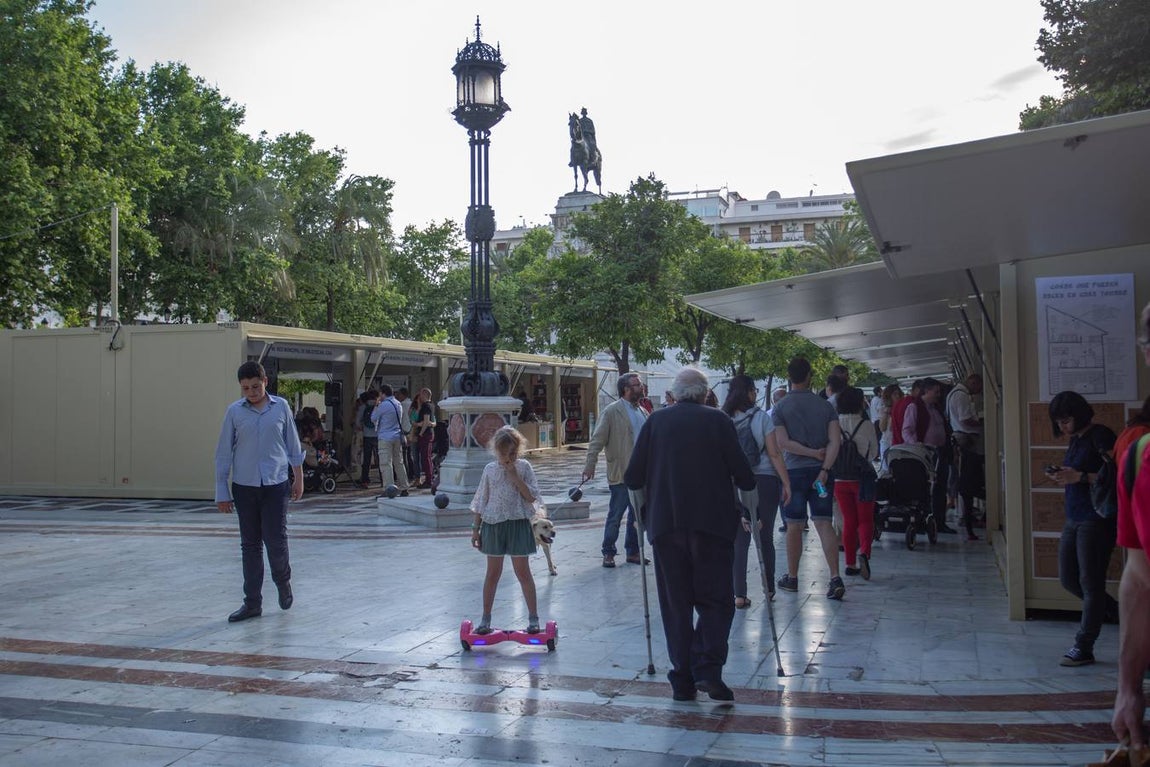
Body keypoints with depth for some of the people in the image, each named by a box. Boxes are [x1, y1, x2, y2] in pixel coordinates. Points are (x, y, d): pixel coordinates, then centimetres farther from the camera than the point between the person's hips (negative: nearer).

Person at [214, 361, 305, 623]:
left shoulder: (281, 407, 2)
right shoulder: (234, 411, 1)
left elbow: (293, 445, 9)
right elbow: (223, 453, 4)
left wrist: (298, 478, 10)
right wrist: (222, 492, 3)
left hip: (276, 485, -1)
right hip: (244, 486, 1)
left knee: (276, 540, -5)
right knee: (250, 545, 7)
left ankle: (283, 581, 25)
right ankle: (253, 602, 15)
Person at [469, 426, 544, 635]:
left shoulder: (524, 467, -2)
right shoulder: (490, 469, 3)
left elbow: (532, 497, -10)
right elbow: (481, 500, 8)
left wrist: (515, 476, -16)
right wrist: (476, 528, 6)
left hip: (517, 523, -2)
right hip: (493, 523, 2)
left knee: (522, 571, 2)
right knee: (493, 572, 9)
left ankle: (533, 617, 11)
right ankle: (486, 618, 19)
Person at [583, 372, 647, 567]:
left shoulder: (642, 412, 12)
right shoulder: (611, 412, -7)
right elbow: (597, 441, -10)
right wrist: (589, 466, -18)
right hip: (621, 475, -6)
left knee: (637, 516, 12)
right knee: (615, 517, 3)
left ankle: (633, 552, 23)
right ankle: (608, 553, 15)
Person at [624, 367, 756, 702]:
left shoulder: (656, 421, 4)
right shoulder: (717, 420, 0)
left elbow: (632, 478, 3)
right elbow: (743, 476, -2)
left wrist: (652, 488, 25)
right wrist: (748, 487, 20)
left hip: (665, 524, 2)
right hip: (711, 523, -2)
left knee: (675, 603, 10)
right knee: (715, 599, 6)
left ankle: (682, 680, 11)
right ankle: (708, 670, -10)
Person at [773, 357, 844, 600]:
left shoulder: (781, 407, -2)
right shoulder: (825, 406, 5)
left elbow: (783, 442, -12)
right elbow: (835, 441, -5)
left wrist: (813, 452, -6)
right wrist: (824, 468, -10)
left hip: (794, 471, -2)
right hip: (820, 470, 2)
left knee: (794, 526, 7)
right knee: (824, 523, 1)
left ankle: (792, 577, 17)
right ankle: (835, 578, -9)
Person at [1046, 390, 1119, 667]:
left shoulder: (1100, 436, -12)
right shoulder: (1076, 440, 14)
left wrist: (1079, 477, -24)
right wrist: (1062, 478, 0)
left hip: (1097, 520, -9)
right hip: (1074, 519, 9)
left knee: (1090, 582, -2)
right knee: (1069, 579, 12)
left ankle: (1084, 647, 5)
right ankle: (1120, 613, 31)